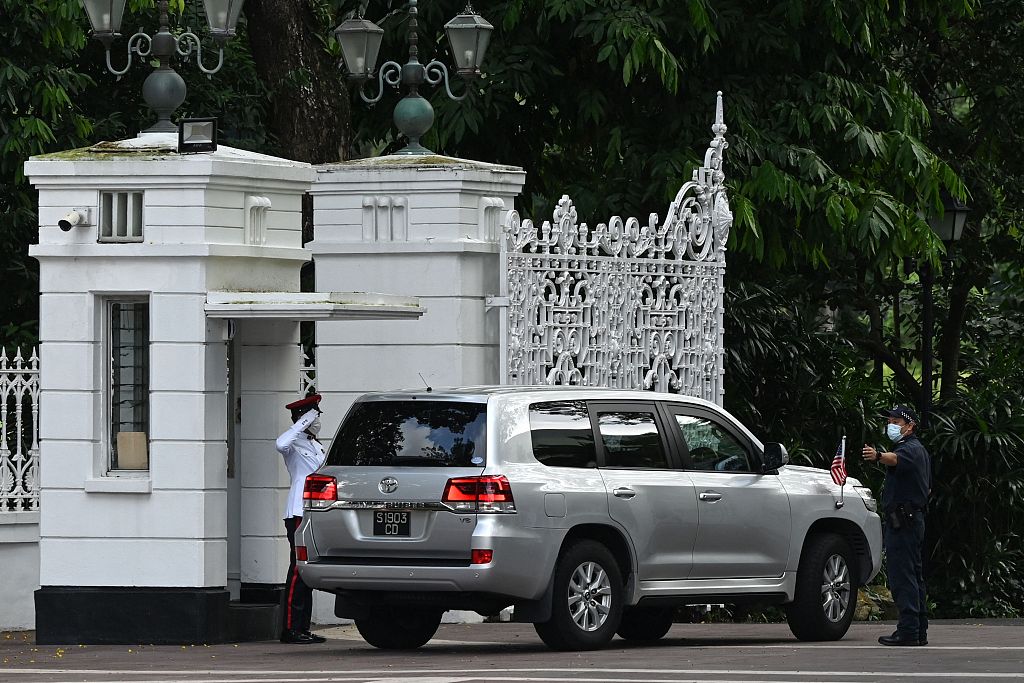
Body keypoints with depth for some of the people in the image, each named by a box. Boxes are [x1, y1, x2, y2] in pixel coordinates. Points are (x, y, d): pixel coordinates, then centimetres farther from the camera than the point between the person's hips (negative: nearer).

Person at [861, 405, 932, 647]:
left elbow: (896, 459, -39)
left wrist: (878, 456, -58)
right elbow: (928, 488, 32)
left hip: (902, 522, -11)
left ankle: (907, 631, -17)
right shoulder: (920, 450, 21)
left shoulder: (911, 449, -13)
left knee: (902, 576, -13)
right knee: (913, 576, 13)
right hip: (915, 518, 11)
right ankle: (920, 631, 16)